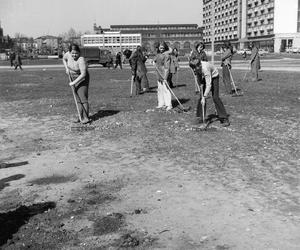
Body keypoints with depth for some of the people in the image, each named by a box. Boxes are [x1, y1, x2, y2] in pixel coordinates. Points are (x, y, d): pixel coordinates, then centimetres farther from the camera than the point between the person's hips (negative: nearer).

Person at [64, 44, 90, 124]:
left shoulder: (81, 60, -29)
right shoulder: (68, 54, -9)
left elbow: (83, 74, -32)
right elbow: (64, 59, 15)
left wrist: (74, 82, -29)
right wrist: (67, 68, 2)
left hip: (82, 79, -7)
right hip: (74, 79, 7)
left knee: (83, 98, -13)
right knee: (78, 99, 9)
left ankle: (86, 118, -11)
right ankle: (81, 117, 16)